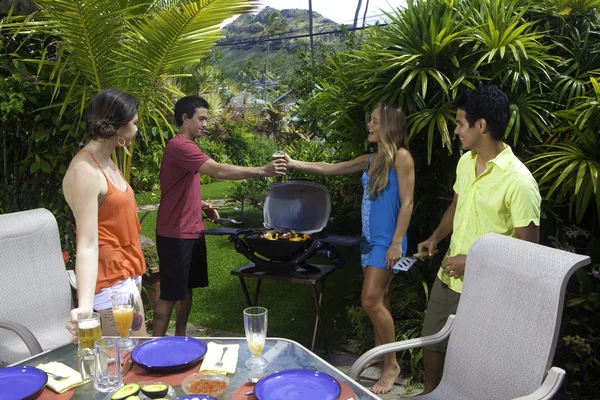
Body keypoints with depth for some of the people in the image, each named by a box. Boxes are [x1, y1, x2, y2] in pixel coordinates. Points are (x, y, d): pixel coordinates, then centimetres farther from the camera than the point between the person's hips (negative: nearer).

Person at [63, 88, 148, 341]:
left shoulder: (105, 162, 8)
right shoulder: (85, 171, -22)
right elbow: (87, 245, -29)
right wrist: (85, 305, -40)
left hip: (127, 272, 10)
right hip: (113, 279, -10)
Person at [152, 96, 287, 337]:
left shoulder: (187, 146, 15)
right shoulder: (180, 146, -18)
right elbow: (218, 171, -30)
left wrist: (202, 205, 7)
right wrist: (262, 171, -31)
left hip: (191, 231, 10)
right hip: (175, 234, -10)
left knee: (186, 289, 16)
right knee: (170, 294, -2)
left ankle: (180, 340, 27)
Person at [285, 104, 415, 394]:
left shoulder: (401, 157, -9)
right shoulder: (369, 160, 13)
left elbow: (407, 203, -14)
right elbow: (330, 169, 16)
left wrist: (397, 243, -19)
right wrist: (294, 164, 9)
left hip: (387, 240, -8)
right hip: (370, 237, 8)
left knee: (371, 300, -11)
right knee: (378, 298, 13)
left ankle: (392, 364, 2)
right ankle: (380, 352, 25)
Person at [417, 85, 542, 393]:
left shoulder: (518, 181, -24)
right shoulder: (465, 161, 0)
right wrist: (436, 237, 5)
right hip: (447, 276, 8)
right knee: (431, 344, 23)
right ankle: (429, 393, 48)